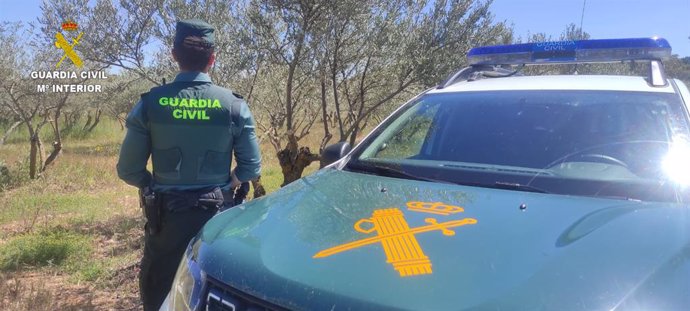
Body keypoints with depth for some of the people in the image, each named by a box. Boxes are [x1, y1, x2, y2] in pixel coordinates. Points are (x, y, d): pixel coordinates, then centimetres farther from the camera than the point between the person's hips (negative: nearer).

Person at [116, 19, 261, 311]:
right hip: (218, 212, 0)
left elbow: (128, 170, -5)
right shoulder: (234, 105, -7)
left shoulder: (149, 103, -7)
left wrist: (158, 188, 12)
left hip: (166, 213, 0)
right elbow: (251, 168, -4)